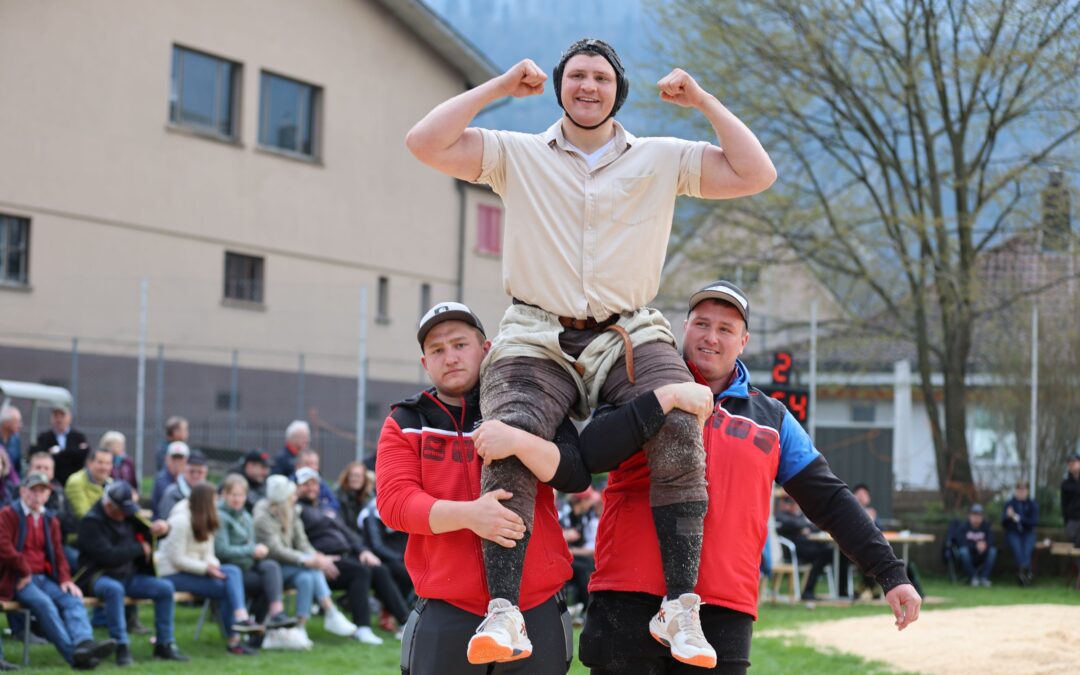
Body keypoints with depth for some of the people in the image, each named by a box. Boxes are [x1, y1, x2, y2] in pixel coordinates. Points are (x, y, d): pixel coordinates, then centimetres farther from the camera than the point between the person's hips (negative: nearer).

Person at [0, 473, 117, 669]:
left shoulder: (50, 521, 21)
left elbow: (58, 554, 17)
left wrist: (65, 579, -1)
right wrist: (24, 571, -12)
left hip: (44, 577, 6)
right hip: (17, 581, -6)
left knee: (72, 598, -22)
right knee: (43, 602, -33)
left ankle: (84, 642, -47)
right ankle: (72, 654, -41)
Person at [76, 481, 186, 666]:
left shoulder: (127, 515, 10)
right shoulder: (90, 522, -12)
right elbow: (108, 555, -23)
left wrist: (160, 529, -4)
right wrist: (140, 548, -11)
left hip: (128, 576, 7)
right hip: (98, 576, -7)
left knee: (165, 588, -10)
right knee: (114, 589, -40)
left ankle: (164, 644, -3)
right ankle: (121, 647, -36)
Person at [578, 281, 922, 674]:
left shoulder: (772, 420, 15)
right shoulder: (641, 392, 8)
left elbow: (829, 501, 15)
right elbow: (591, 455, -10)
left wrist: (890, 573, 8)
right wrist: (666, 401, -19)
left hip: (724, 612, 2)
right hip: (630, 601, -2)